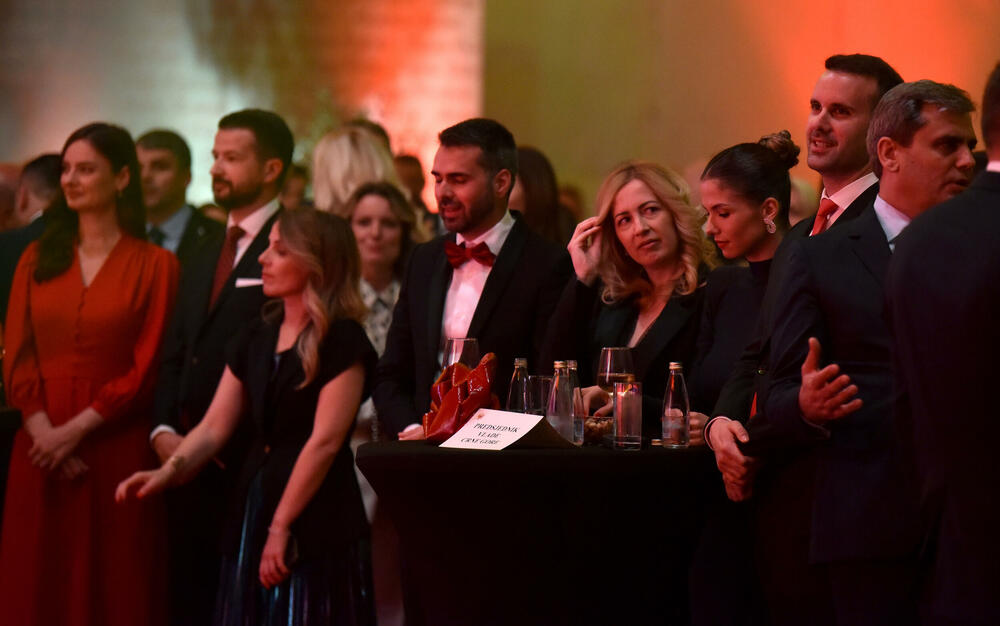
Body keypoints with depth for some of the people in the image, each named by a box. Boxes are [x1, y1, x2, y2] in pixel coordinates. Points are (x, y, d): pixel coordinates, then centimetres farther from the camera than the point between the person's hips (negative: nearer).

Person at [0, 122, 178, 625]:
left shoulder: (154, 265, -1)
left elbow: (147, 368, -6)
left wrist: (75, 430, -11)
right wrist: (44, 431, -9)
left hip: (118, 451, -3)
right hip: (41, 452, 3)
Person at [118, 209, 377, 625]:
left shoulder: (342, 342, -8)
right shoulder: (255, 340, 13)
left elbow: (324, 442, -14)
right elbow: (214, 427, 9)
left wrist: (281, 527, -15)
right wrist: (168, 472, -9)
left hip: (317, 520, -6)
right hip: (253, 505, 6)